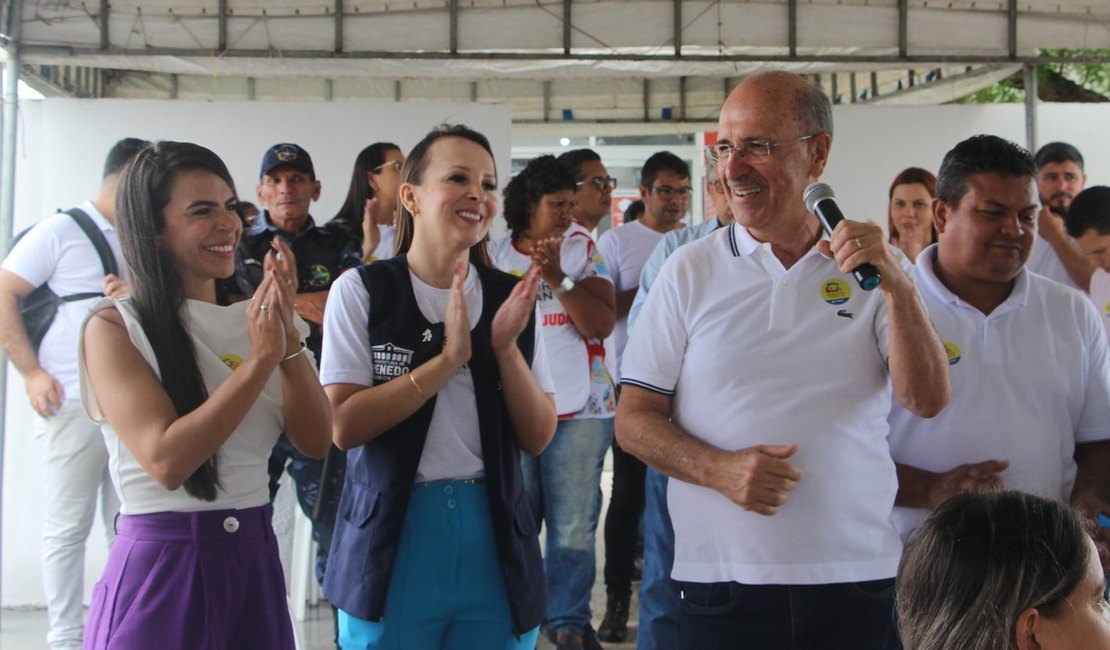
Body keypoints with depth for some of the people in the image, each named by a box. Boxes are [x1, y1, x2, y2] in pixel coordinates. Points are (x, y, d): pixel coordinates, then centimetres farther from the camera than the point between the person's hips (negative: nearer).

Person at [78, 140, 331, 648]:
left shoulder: (252, 318, 7)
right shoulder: (113, 327, -8)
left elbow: (314, 442, -2)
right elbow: (166, 461, -20)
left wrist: (288, 334, -13)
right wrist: (261, 359, -20)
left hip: (254, 558, 5)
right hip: (160, 567, -5)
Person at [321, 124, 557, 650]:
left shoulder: (509, 296, 4)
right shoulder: (361, 291, -6)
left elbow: (538, 438, 1)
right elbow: (343, 426, -15)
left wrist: (506, 347, -14)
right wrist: (449, 358, -20)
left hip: (494, 534, 3)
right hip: (391, 536, -3)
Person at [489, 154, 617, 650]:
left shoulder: (583, 251, 6)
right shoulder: (495, 256, 8)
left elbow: (602, 322, -7)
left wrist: (557, 278, -15)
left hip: (579, 408, -1)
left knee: (573, 526, -1)